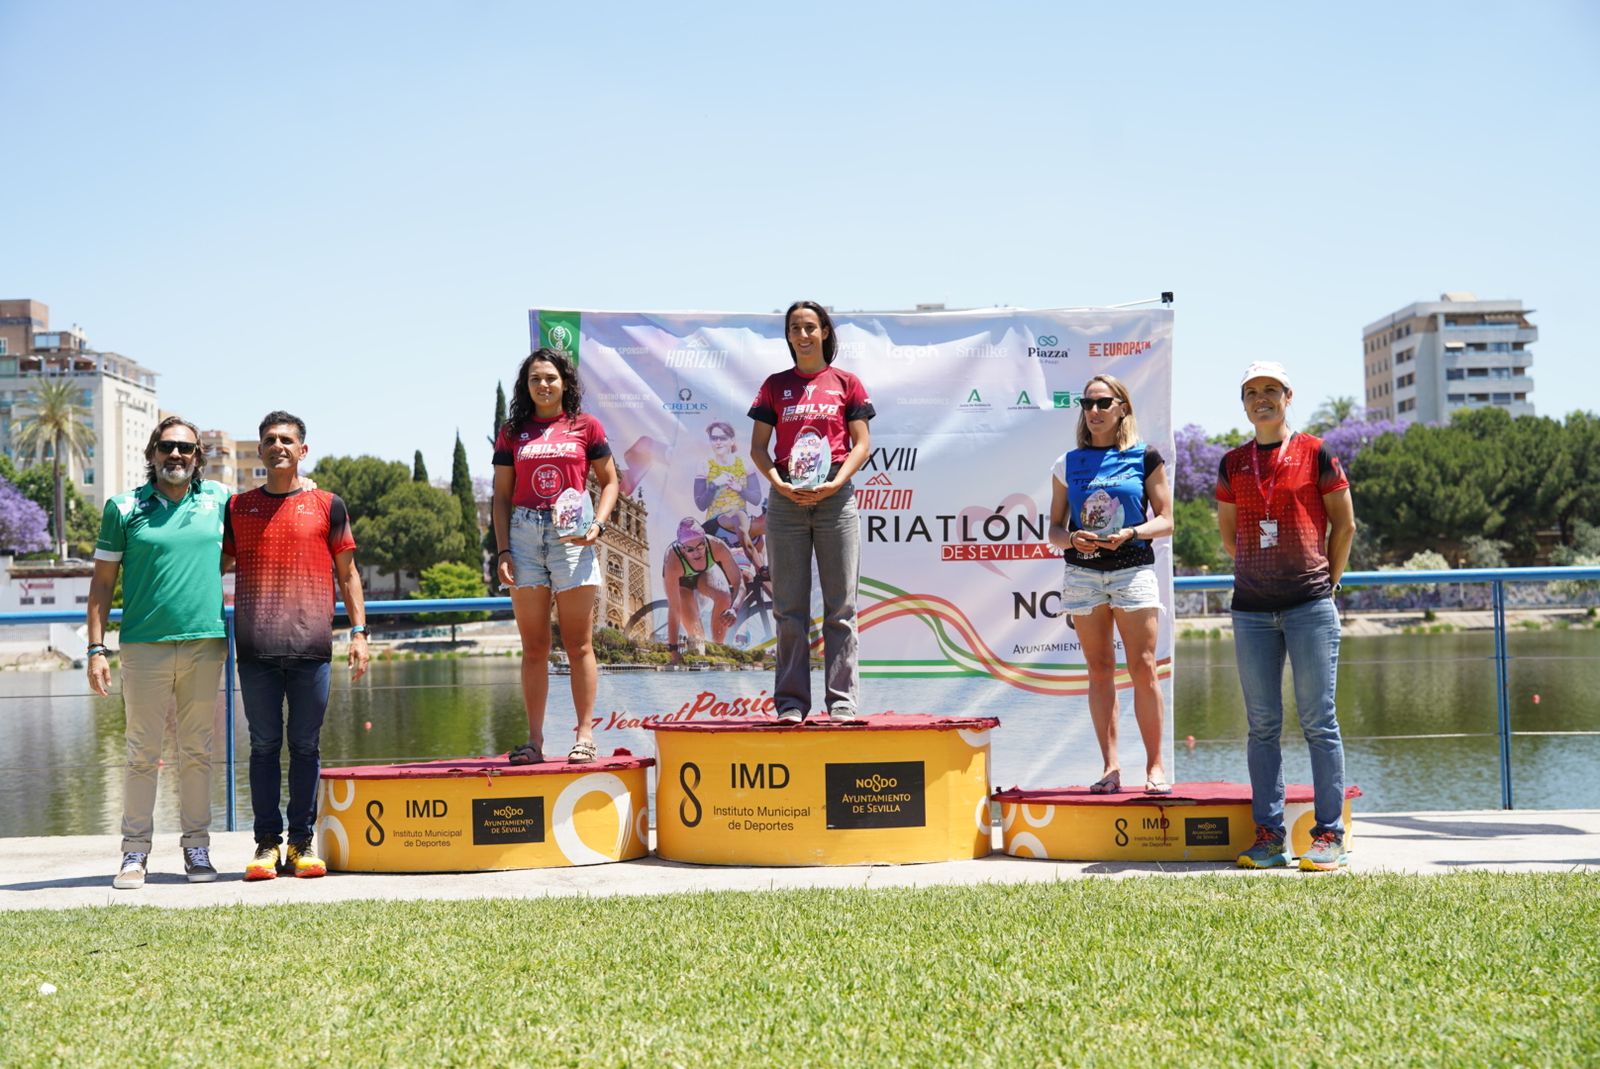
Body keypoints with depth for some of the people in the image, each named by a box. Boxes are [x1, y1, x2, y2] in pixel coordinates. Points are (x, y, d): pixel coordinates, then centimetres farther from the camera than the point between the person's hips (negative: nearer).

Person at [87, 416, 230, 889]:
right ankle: (135, 850, 8)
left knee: (197, 752, 7)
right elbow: (102, 581, 4)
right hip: (145, 647, -2)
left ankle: (197, 846, 14)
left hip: (206, 643, 2)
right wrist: (96, 648, -2)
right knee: (143, 753, 0)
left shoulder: (218, 497, 8)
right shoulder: (124, 508, 3)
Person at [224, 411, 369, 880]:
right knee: (264, 745, 3)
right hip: (255, 648, 1)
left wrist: (359, 631, 2)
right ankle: (267, 843, 8)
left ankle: (302, 843, 9)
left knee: (306, 746, 3)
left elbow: (347, 573, 10)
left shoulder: (326, 505, 8)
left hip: (312, 647, -1)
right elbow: (216, 568, 17)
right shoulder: (238, 507, 12)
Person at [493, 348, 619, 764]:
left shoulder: (586, 426, 7)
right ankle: (534, 740, 7)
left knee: (578, 644, -1)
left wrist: (597, 526, -7)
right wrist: (503, 550, 0)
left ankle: (585, 736, 2)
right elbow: (502, 496, 10)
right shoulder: (512, 433, 11)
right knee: (534, 647, 4)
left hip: (571, 536, -2)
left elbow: (610, 482, 9)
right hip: (524, 534, 2)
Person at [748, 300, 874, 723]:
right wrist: (779, 483, -10)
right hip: (786, 498, 1)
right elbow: (758, 447, 7)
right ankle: (791, 701, 7)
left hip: (835, 497, -1)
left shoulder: (846, 383, 8)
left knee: (840, 606, -1)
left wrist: (836, 483, -12)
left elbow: (862, 443, 3)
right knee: (789, 608, 3)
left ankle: (842, 700, 2)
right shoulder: (775, 385, 12)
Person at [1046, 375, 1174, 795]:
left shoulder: (1145, 457, 4)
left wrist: (1129, 534, -15)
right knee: (1099, 670, 2)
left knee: (1143, 669, -7)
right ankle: (1110, 767, 5)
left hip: (1133, 568, -2)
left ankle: (1154, 765, 0)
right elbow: (1054, 528, 10)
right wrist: (1072, 539, -11)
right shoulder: (1068, 464, 10)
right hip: (1082, 572, 2)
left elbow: (1165, 521, 2)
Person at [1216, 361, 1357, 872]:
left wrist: (1326, 580, 7)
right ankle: (1268, 834, 8)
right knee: (1262, 725, 4)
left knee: (1318, 721, -2)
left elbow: (1344, 523, 6)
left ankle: (1328, 835, 2)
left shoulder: (1315, 454, 1)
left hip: (1309, 605, -3)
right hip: (1251, 609, 3)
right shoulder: (1233, 464, 10)